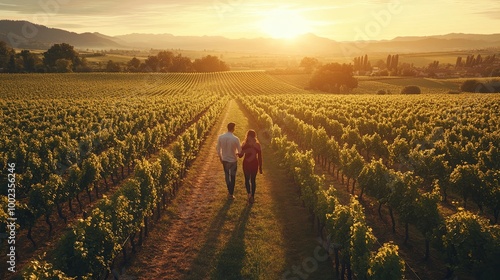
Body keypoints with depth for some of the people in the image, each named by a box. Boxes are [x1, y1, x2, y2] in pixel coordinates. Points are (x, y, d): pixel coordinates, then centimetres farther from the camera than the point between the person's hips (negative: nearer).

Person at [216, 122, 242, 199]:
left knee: (227, 175, 24)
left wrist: (220, 158, 13)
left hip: (225, 160, 3)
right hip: (233, 160, -3)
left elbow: (218, 149, -2)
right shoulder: (235, 139, -21)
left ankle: (229, 191, 34)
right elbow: (240, 151, -13)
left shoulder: (220, 137, -11)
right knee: (232, 177, 15)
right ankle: (231, 194, 23)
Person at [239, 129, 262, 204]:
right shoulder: (257, 145, -7)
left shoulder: (244, 144, -11)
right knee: (253, 180, 14)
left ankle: (249, 193, -8)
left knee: (247, 179, 14)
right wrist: (260, 167, 5)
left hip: (246, 164, -1)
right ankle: (252, 197, 20)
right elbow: (260, 157, -2)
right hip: (254, 164, 1)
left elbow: (240, 155, -8)